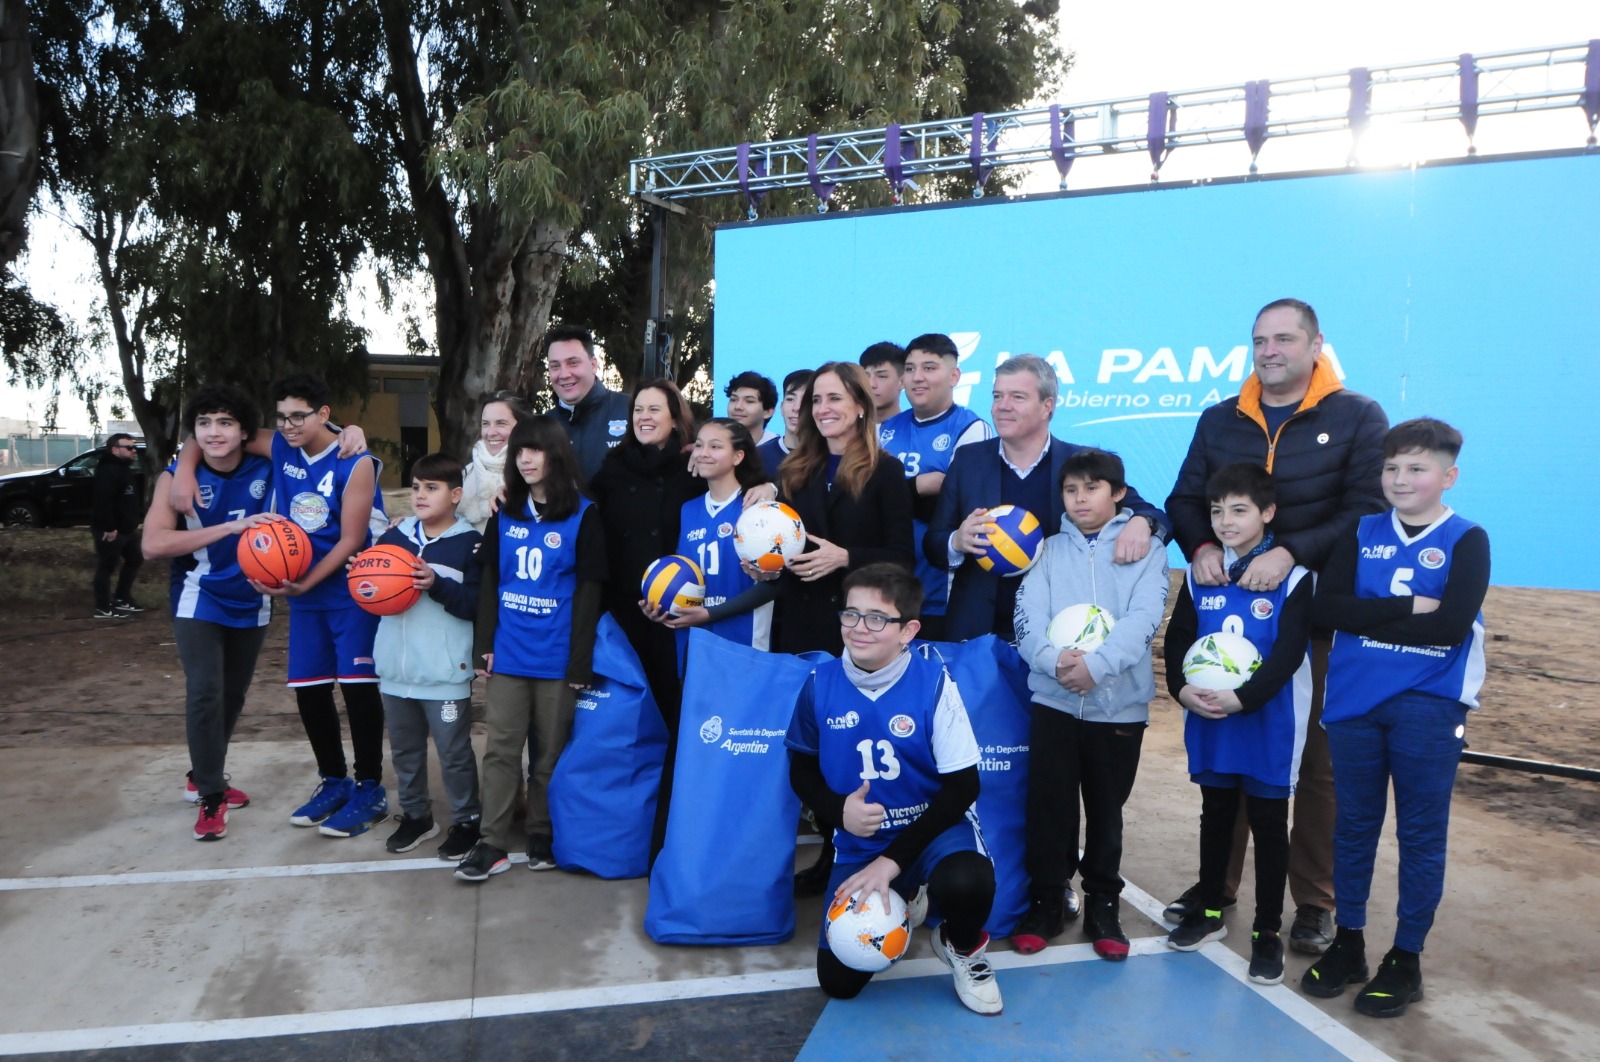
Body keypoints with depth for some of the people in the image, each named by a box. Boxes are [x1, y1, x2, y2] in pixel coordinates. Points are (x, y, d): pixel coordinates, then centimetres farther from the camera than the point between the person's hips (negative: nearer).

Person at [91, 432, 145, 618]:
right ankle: (103, 608, 6)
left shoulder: (124, 469, 15)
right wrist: (109, 528, -28)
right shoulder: (108, 470, -19)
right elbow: (103, 501, -28)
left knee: (135, 560, 19)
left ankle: (122, 600, 29)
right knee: (107, 567, -2)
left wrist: (133, 522, 19)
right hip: (109, 530, -11)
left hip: (127, 528, 11)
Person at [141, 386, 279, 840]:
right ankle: (211, 797, 1)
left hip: (252, 602, 3)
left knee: (233, 695, 15)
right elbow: (153, 544, -25)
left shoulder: (265, 470, -10)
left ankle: (203, 777, 37)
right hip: (200, 601, -3)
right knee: (204, 693, -15)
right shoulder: (177, 476, -15)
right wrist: (231, 527, -34)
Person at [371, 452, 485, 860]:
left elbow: (478, 605, -17)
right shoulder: (395, 535, 7)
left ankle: (467, 820, 22)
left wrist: (437, 585, -26)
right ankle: (415, 815, 36)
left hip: (445, 674, -6)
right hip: (396, 669, 6)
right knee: (404, 749, 19)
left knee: (454, 753, 6)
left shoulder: (470, 544, -11)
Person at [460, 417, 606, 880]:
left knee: (551, 751, 8)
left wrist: (580, 662, -10)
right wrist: (484, 643, 2)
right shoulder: (504, 513, 10)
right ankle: (493, 843, 12)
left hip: (557, 656, -3)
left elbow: (589, 591, -6)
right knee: (500, 748, 4)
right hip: (508, 653, 3)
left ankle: (543, 837, 22)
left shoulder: (583, 515, -4)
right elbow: (489, 581, 10)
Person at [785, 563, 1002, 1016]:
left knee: (966, 883, -37)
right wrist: (839, 810, -19)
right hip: (860, 841, 3)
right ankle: (898, 901, 26)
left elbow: (962, 787, -15)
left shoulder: (933, 683, -18)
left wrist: (893, 860, -20)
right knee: (839, 981, -5)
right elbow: (802, 771, 4)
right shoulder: (821, 684, -10)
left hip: (935, 827, -2)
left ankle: (963, 948, 2)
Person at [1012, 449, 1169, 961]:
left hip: (1119, 703, -1)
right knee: (1048, 804, 5)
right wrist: (1053, 659, -24)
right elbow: (1028, 617, -4)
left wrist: (1096, 664, -26)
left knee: (1106, 808, 11)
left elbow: (1144, 617, -12)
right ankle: (1046, 900, 22)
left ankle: (1103, 903, 27)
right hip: (1053, 700, 1)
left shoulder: (1145, 549, 2)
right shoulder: (1049, 550, 8)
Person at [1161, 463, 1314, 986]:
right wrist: (1182, 687, -16)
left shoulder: (1292, 577, -9)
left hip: (1269, 724, -4)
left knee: (1268, 824, 7)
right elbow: (1177, 638, 1)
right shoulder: (1200, 574, 4)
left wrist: (1241, 698, -26)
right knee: (1215, 815, 17)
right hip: (1207, 721, 4)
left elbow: (1288, 653, -17)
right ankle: (1208, 911, 33)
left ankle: (1268, 931, 21)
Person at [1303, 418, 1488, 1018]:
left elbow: (1453, 625, -16)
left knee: (1421, 834, 7)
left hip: (1429, 706, -3)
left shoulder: (1466, 541, -2)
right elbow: (1326, 607, -7)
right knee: (1354, 826, 12)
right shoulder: (1361, 533, 6)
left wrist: (1369, 618, -11)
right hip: (1354, 701, 3)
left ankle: (1406, 959, 21)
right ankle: (1348, 943, 26)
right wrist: (1410, 607, -14)